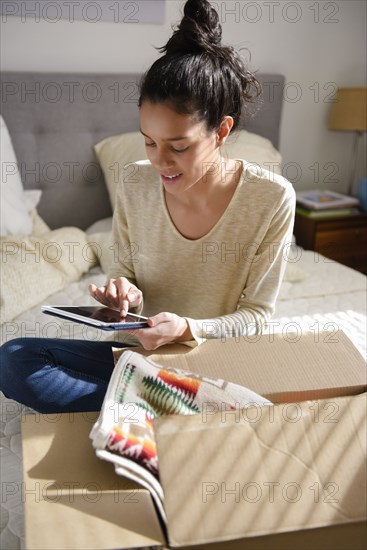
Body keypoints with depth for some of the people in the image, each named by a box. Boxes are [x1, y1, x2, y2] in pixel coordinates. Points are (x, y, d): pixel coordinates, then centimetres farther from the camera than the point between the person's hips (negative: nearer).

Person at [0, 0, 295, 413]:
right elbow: (125, 267, 6)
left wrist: (187, 329, -28)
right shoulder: (135, 185, -9)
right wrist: (126, 292, -19)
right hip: (140, 351, 3)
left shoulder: (272, 198, -17)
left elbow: (256, 313, -10)